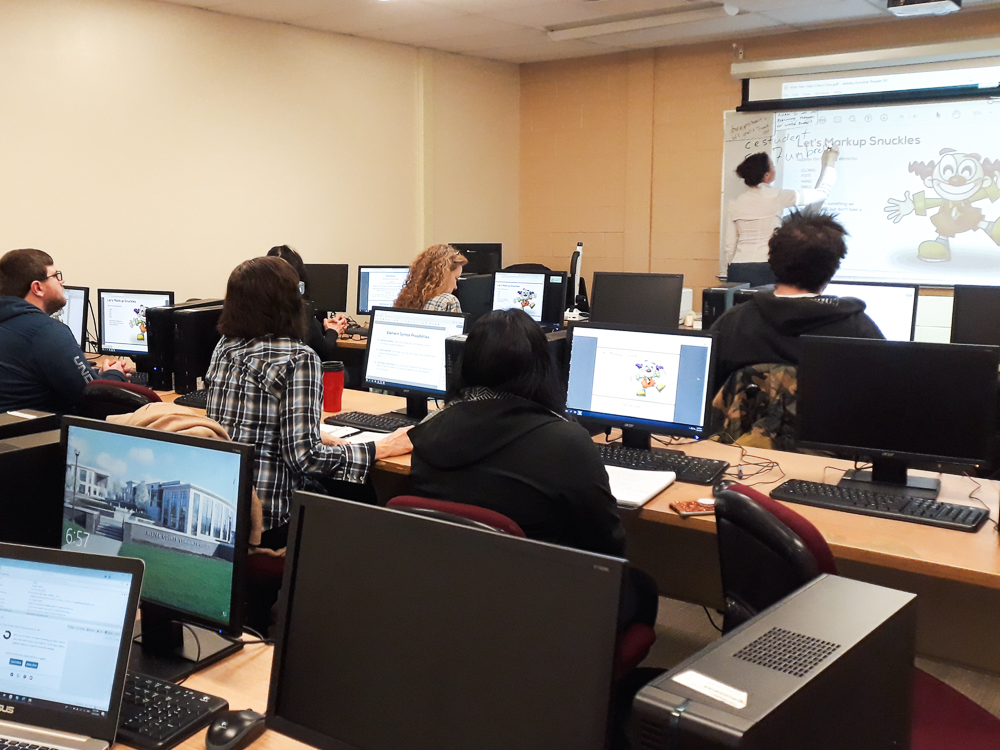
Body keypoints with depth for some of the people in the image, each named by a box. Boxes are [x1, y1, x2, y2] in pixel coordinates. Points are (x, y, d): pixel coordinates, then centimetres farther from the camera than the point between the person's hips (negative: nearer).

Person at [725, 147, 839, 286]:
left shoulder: (735, 203, 7)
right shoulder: (777, 197, -2)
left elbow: (729, 246, 8)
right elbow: (822, 193, 11)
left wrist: (729, 273, 19)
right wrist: (829, 164, 26)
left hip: (737, 270, 4)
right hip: (765, 269, -4)